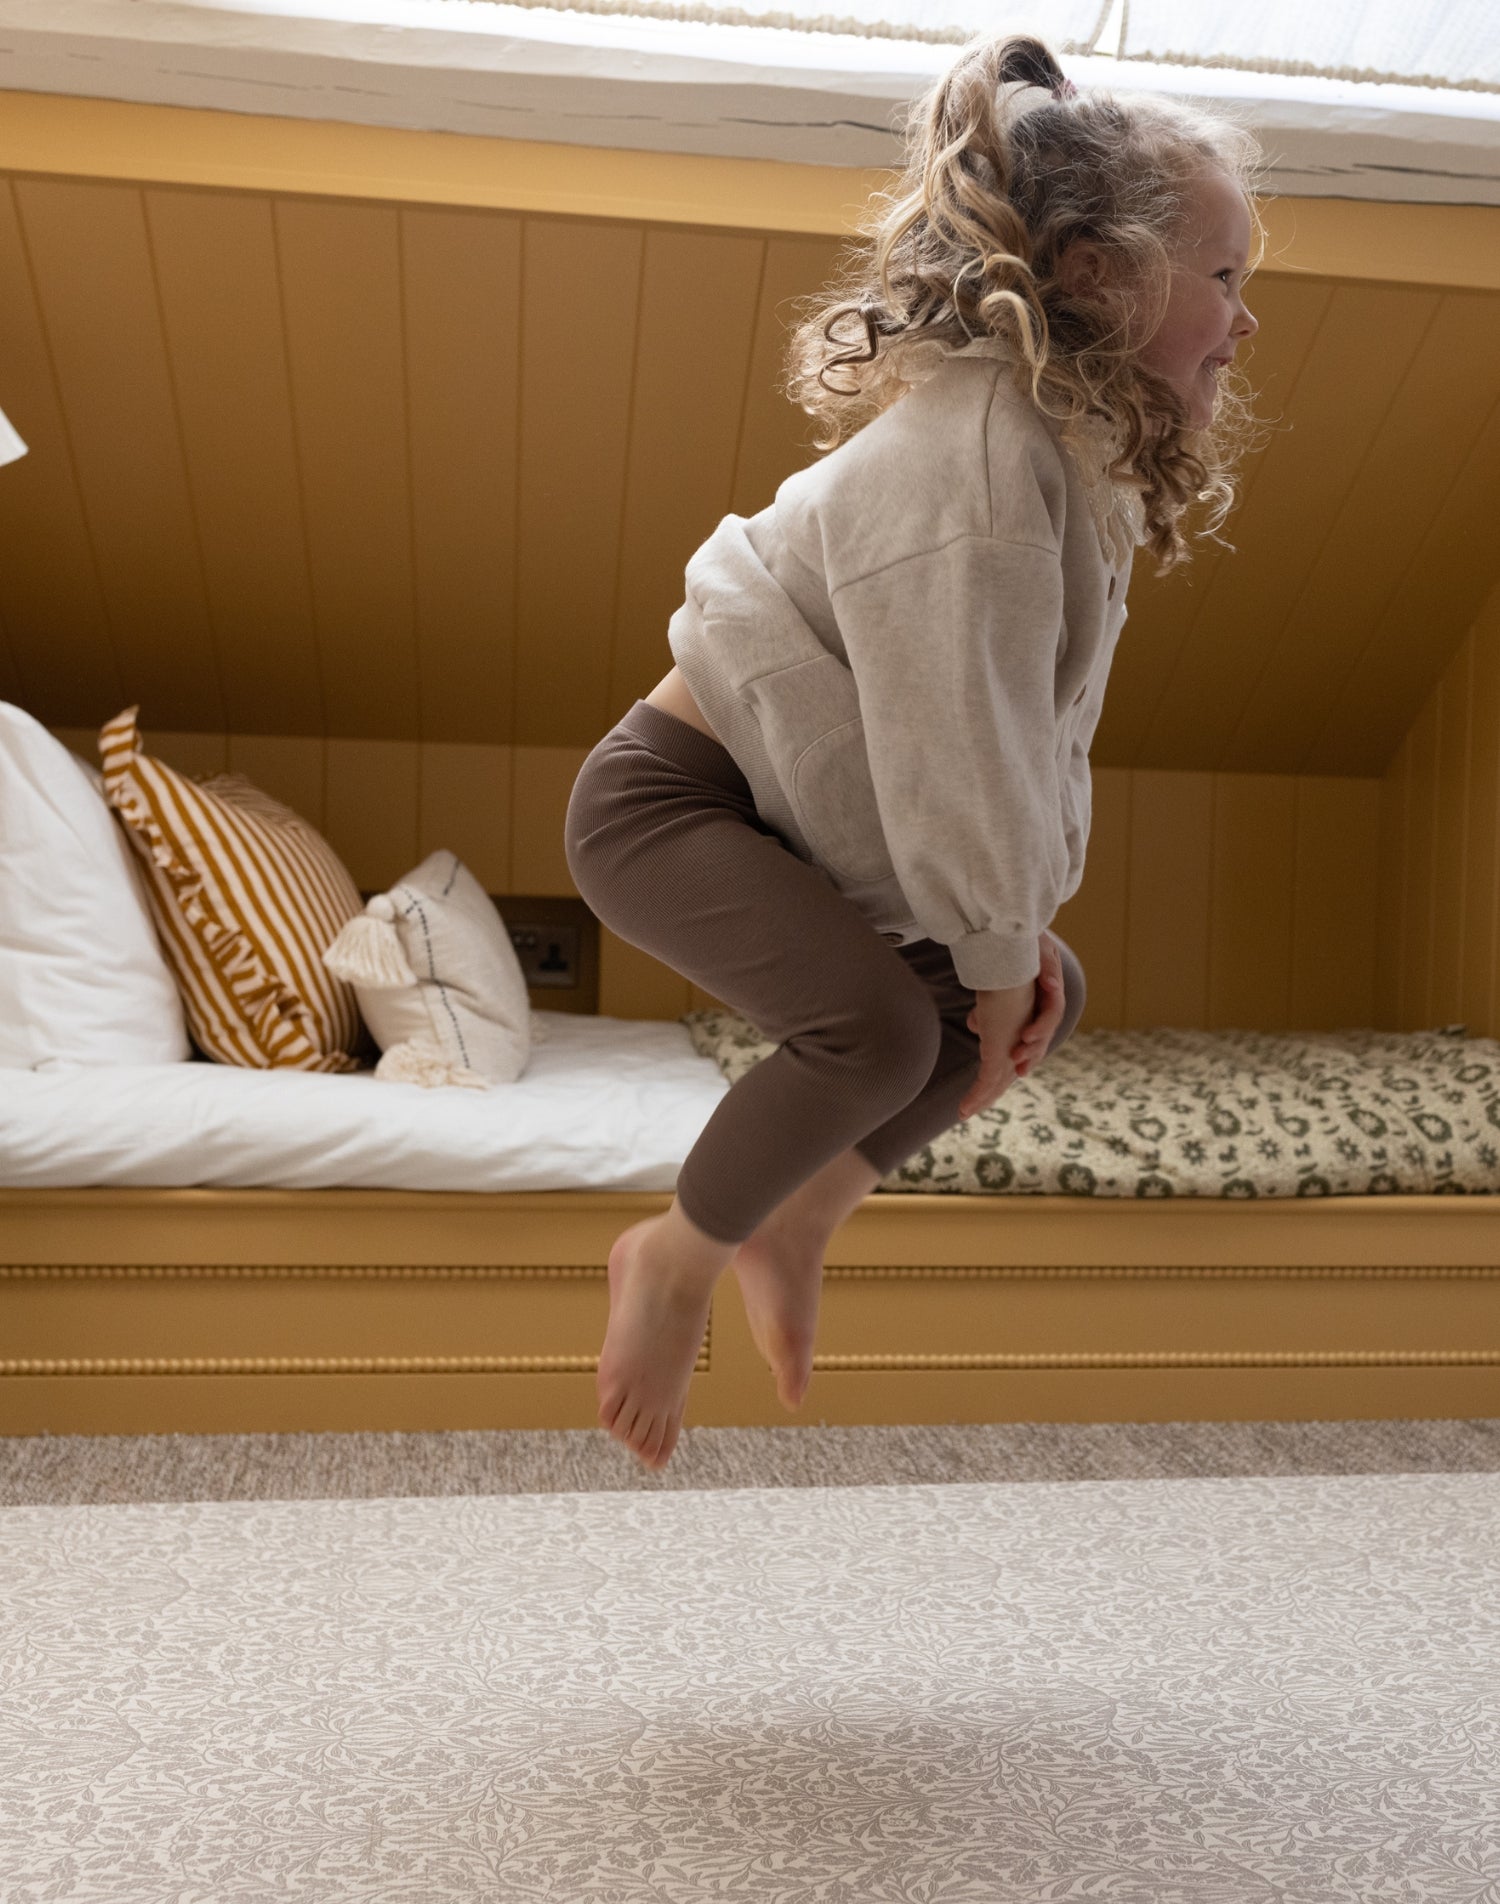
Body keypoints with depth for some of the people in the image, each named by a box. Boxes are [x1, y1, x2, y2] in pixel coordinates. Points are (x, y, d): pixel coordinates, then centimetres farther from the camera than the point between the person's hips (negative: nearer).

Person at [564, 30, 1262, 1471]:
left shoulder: (1081, 445, 4)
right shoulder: (968, 457, -28)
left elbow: (1046, 719, 6)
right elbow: (959, 750, -27)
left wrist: (1029, 930, 2)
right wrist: (994, 962, -14)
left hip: (783, 813, 10)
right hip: (668, 798, -10)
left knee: (1044, 992, 10)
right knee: (879, 1024, -30)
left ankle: (797, 1225, 16)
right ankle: (675, 1259, -2)